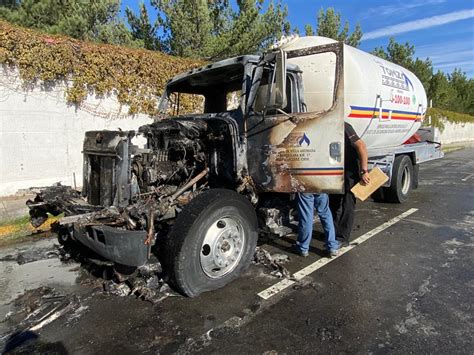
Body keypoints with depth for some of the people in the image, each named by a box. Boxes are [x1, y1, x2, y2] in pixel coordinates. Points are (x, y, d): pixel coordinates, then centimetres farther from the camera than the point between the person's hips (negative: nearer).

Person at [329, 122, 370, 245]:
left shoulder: (343, 127, -21)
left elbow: (361, 146, -26)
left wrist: (364, 171, -28)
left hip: (351, 171, -8)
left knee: (347, 205, -1)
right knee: (333, 202, 14)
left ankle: (343, 238, 8)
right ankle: (333, 233, 28)